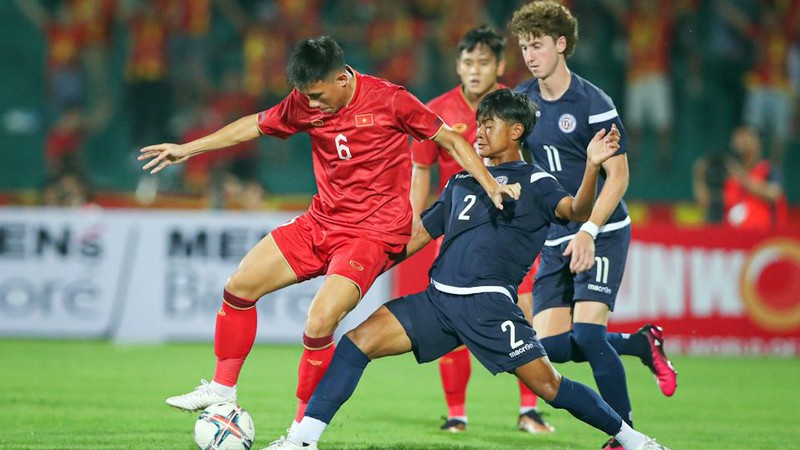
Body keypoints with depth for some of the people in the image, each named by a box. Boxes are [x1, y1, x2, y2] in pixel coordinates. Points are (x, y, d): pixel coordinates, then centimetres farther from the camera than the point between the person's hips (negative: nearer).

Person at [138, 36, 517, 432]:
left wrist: (491, 186, -15)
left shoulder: (389, 100, -14)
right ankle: (222, 390, 17)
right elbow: (256, 125, 16)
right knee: (240, 285, 2)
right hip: (320, 222, 7)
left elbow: (451, 140, -5)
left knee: (320, 322, -22)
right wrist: (188, 149, 18)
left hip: (373, 233, -6)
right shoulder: (305, 103, 0)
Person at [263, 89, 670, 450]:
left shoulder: (535, 183, 6)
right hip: (438, 298, 5)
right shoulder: (461, 182, 23)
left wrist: (592, 166, -30)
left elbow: (575, 210, -14)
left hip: (489, 304, -5)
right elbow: (419, 236, 28)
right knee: (357, 343, -9)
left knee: (547, 385, -11)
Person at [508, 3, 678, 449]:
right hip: (556, 239, 6)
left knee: (587, 333, -19)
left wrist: (588, 231, -22)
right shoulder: (522, 100, 5)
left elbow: (618, 176, -13)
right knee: (551, 345, -3)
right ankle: (642, 344, 20)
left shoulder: (593, 103, -13)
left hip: (603, 232, -6)